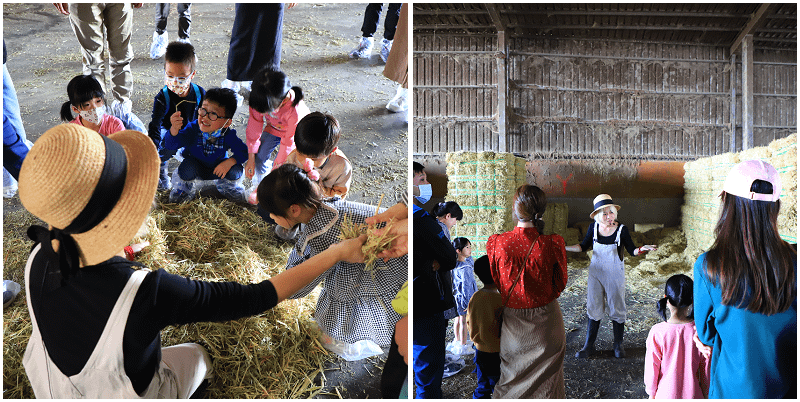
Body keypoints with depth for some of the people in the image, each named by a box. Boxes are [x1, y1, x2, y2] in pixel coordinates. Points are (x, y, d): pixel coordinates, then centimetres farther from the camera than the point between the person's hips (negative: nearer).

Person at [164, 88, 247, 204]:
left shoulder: (228, 135, -24)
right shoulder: (193, 128, -26)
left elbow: (243, 152, -16)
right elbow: (171, 145, -35)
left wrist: (229, 162, -36)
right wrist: (174, 129, -57)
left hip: (218, 169, 1)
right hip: (196, 168, -1)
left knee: (235, 171, -24)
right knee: (187, 168, -33)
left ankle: (225, 186, 13)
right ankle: (188, 188, 4)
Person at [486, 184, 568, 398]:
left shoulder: (496, 243, -19)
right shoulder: (553, 244, -22)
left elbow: (494, 283, -3)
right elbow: (560, 284, -5)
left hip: (512, 317, 1)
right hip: (545, 319, -1)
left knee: (511, 373, 21)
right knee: (546, 376, 17)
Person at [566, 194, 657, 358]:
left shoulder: (622, 230, -11)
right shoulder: (593, 228, -5)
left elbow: (632, 251, -4)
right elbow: (583, 246, 8)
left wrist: (642, 249, -24)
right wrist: (564, 247, -4)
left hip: (615, 275, -2)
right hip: (595, 272, 2)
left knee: (616, 309, 8)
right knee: (593, 308, 8)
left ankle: (618, 345, 24)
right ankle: (589, 346, 18)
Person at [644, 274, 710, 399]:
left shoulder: (657, 332, -20)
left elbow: (652, 366, -10)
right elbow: (706, 369, -4)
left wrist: (652, 394, 6)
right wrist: (705, 395, 11)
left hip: (666, 394, -1)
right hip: (693, 394, 1)